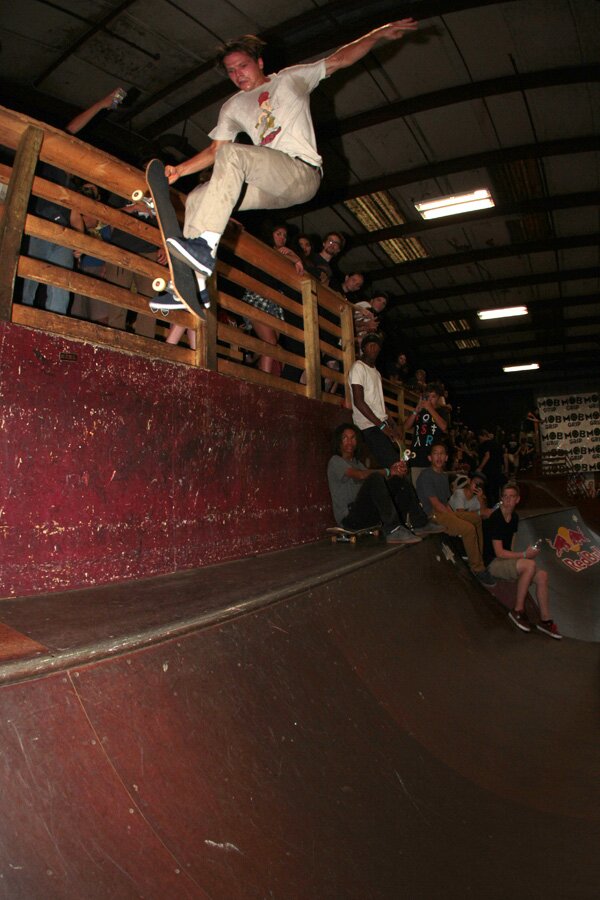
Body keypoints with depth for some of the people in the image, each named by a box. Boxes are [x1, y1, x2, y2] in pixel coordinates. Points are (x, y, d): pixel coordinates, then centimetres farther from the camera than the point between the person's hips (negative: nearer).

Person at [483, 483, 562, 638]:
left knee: (542, 575, -13)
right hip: (493, 563, -8)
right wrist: (524, 554, -15)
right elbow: (499, 552, -18)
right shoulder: (495, 519, -17)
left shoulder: (514, 517, 9)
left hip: (508, 560, 8)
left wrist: (514, 557, -3)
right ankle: (518, 611, -17)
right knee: (530, 564, -30)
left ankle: (545, 620, -3)